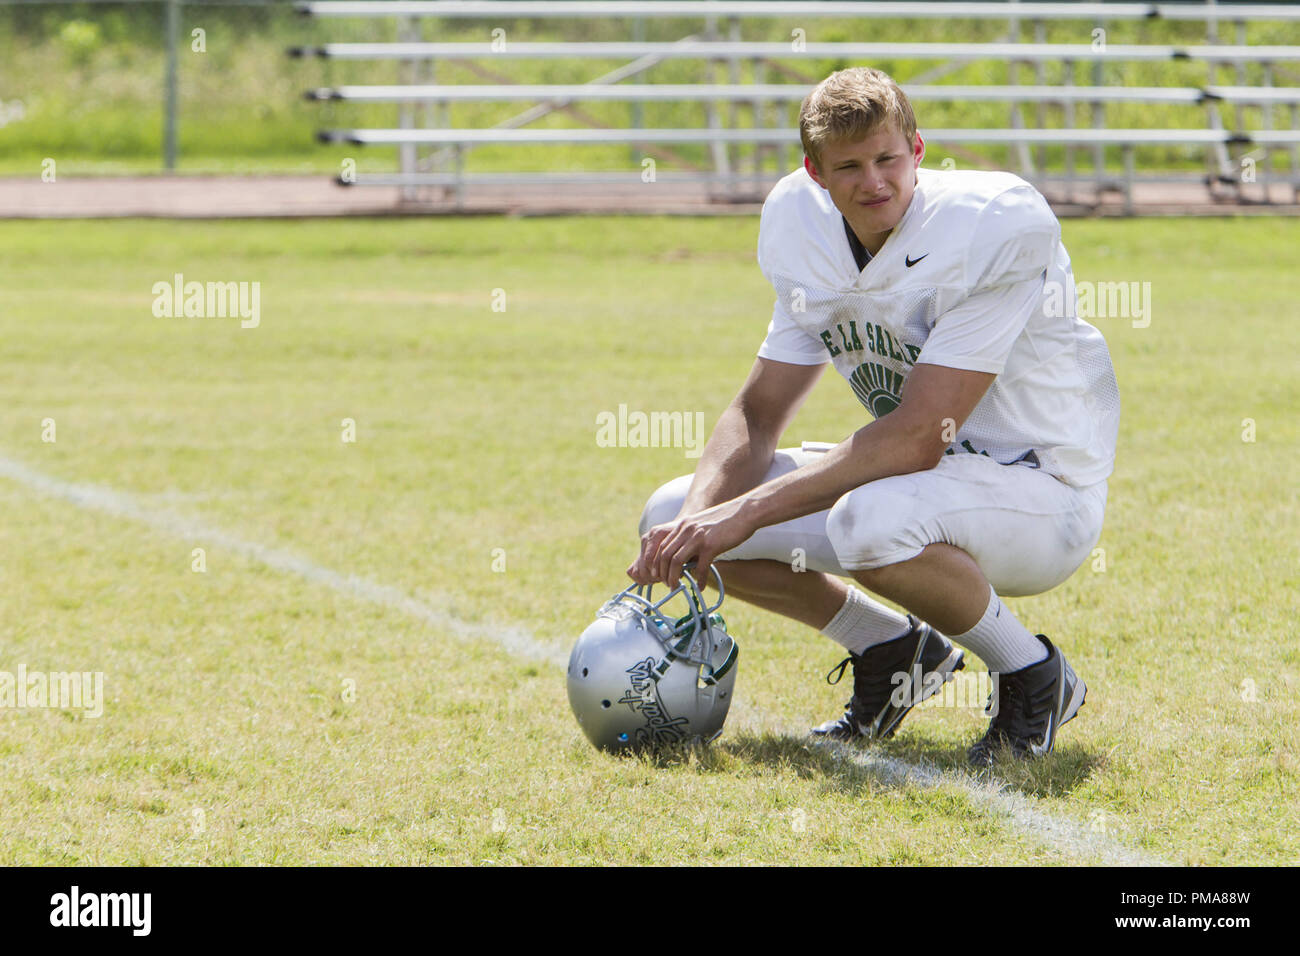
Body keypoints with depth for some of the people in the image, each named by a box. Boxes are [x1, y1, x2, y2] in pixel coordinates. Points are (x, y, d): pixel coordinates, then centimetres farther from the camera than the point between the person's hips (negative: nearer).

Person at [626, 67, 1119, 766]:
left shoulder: (996, 226, -24)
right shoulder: (806, 232, -2)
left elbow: (917, 438, -28)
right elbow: (758, 412, 3)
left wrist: (748, 512, -29)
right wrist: (695, 523, -17)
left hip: (1045, 492, -7)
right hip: (912, 479, 7)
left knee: (872, 521, -39)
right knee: (674, 514, -4)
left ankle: (1033, 675, -11)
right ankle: (895, 651, 13)